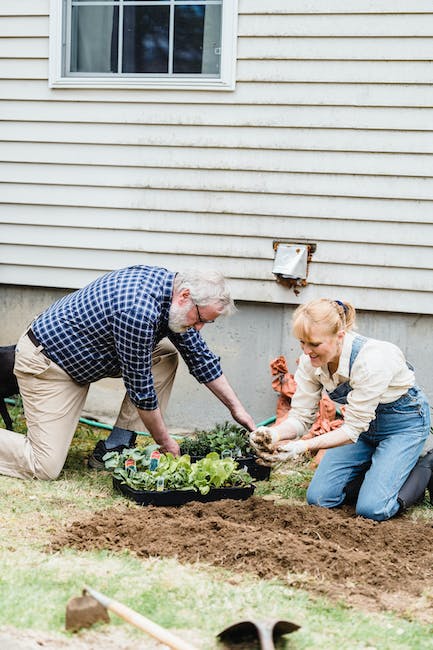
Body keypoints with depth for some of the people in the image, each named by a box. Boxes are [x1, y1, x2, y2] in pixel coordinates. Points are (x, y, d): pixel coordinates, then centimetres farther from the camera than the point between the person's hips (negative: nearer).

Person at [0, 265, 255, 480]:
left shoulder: (170, 284, -4)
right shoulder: (139, 311, -32)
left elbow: (200, 355, 8)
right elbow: (140, 386, -22)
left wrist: (237, 408, 8)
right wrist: (166, 442, -10)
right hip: (46, 362, -10)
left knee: (166, 354, 2)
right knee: (45, 469, -16)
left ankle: (116, 445, 5)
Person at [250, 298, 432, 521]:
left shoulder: (371, 359, -36)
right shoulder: (310, 359, -18)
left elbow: (354, 428, -31)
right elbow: (301, 416, -12)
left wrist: (303, 446, -41)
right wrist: (275, 434, -34)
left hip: (403, 422, -6)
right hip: (361, 421, 6)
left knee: (371, 508, -18)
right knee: (318, 498, -3)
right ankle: (377, 466, 20)